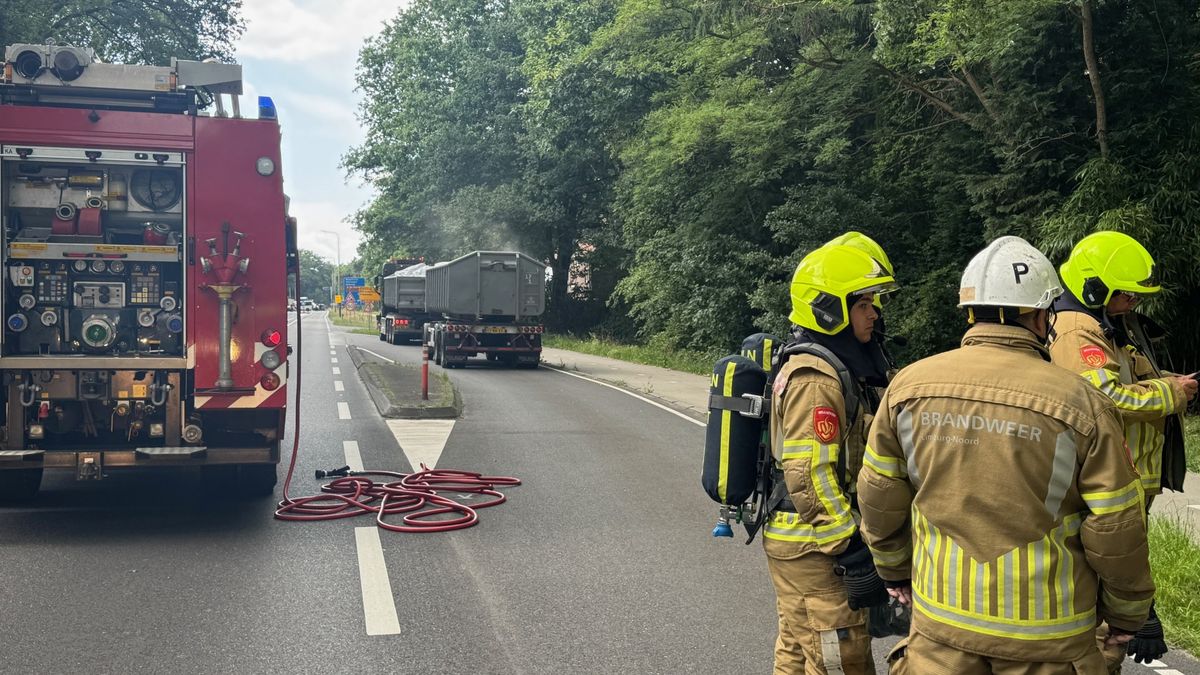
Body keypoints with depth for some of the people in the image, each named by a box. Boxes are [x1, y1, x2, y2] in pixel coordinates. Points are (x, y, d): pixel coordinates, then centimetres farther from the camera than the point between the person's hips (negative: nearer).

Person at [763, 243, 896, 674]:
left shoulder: (818, 367, 12)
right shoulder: (818, 380, -20)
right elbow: (810, 479, -26)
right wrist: (855, 553, -23)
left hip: (794, 541, 10)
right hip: (815, 548, -10)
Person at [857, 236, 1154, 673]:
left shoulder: (910, 385, -6)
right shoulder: (1081, 404, -13)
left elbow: (878, 497, 2)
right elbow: (1115, 528, -8)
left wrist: (894, 569, 18)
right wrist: (1127, 613, 9)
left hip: (941, 619, 2)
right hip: (1045, 637, -2)